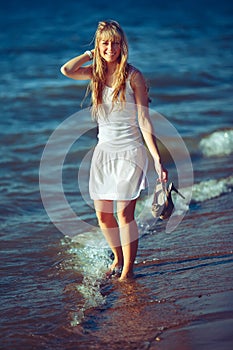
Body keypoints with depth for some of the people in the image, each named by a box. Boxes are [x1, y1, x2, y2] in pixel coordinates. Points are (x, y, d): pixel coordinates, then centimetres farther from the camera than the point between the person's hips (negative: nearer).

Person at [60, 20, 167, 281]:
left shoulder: (132, 76, -8)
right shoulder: (96, 73, 6)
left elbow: (144, 121, -9)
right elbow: (67, 70, -13)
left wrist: (157, 159, -14)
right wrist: (91, 54, -1)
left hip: (129, 151, -5)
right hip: (104, 150, 5)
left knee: (124, 213, -8)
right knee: (103, 215, 7)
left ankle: (128, 269, 3)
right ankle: (118, 258, 30)